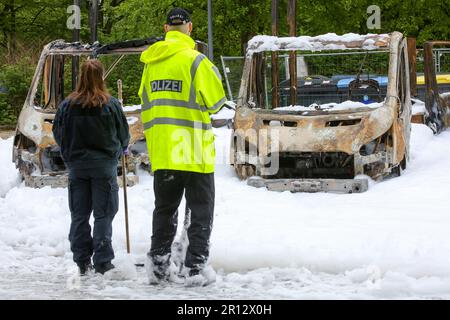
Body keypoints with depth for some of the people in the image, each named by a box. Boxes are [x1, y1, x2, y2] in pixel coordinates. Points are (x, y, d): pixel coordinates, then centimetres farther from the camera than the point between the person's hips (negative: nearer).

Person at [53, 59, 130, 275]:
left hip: (76, 165, 2)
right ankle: (102, 262, 0)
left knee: (79, 215, 9)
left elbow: (58, 134, 6)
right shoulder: (111, 104, -8)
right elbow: (123, 135, 1)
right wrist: (120, 149, 24)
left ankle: (82, 262, 10)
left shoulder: (67, 105, -3)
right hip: (104, 164, -2)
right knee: (103, 214, 2)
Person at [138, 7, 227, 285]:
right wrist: (214, 75, 12)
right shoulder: (195, 60, -10)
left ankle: (159, 264, 12)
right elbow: (216, 101, -6)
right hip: (194, 150, -5)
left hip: (161, 150, 5)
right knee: (201, 210, 4)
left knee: (165, 209, 15)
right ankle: (195, 266, -1)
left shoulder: (151, 62, 8)